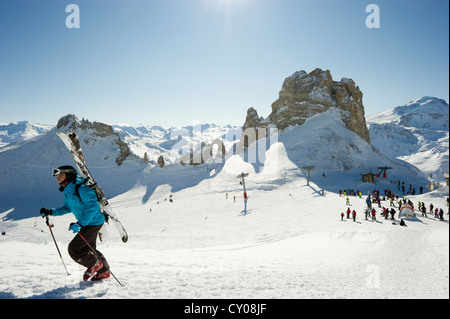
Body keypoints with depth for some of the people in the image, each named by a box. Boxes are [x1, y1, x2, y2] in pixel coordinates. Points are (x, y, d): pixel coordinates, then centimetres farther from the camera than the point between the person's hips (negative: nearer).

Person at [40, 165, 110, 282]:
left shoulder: (81, 189, -24)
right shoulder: (68, 191, 7)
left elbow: (93, 206, -29)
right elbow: (67, 208, 20)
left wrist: (80, 224, -32)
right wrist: (51, 212, 6)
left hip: (93, 223, -10)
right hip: (87, 223, 10)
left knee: (74, 249, -8)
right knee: (88, 249, 21)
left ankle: (95, 264, 15)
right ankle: (104, 271, 36)